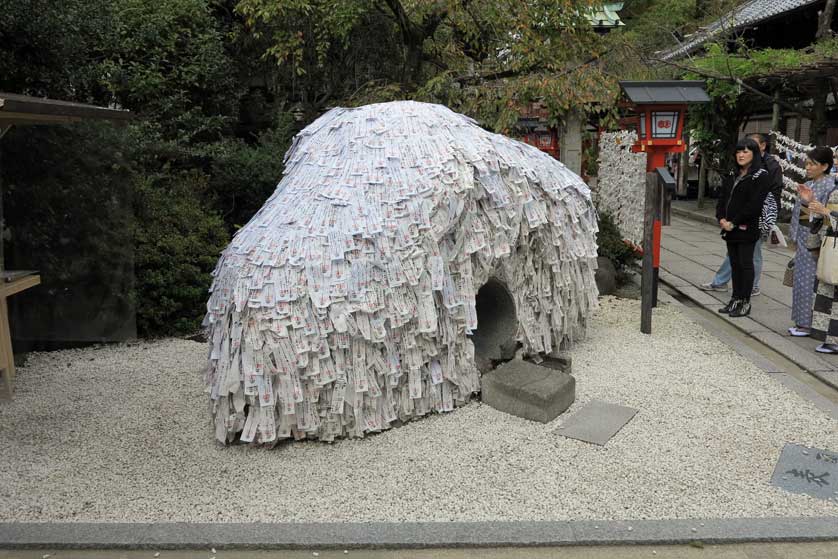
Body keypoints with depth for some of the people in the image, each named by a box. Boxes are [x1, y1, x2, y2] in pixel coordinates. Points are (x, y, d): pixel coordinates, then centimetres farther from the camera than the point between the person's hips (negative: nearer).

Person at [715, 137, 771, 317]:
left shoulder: (760, 176, -8)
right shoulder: (733, 175, 15)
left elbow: (754, 205, -16)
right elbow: (722, 198, 13)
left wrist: (734, 222, -16)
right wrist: (721, 218, -4)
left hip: (747, 229, -7)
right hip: (730, 228, 7)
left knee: (745, 264, -1)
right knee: (734, 264, 12)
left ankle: (745, 302, 6)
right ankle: (736, 299, 20)